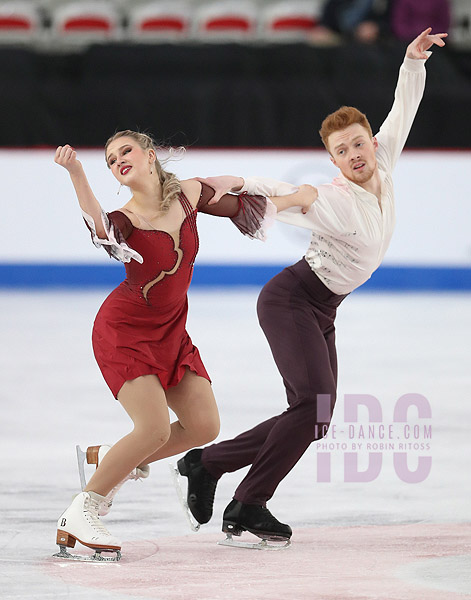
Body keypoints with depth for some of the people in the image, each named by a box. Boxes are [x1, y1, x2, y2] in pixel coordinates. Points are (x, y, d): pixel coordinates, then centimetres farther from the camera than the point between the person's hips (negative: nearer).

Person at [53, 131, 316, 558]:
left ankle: (109, 459, 18)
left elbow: (241, 206, 14)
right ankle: (79, 514, -8)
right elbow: (99, 226, -47)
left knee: (204, 427, -3)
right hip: (124, 330, -6)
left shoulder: (188, 195, -5)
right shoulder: (127, 219, -21)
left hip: (170, 331, 6)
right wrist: (75, 173, -63)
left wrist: (294, 199, 23)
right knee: (156, 429, -21)